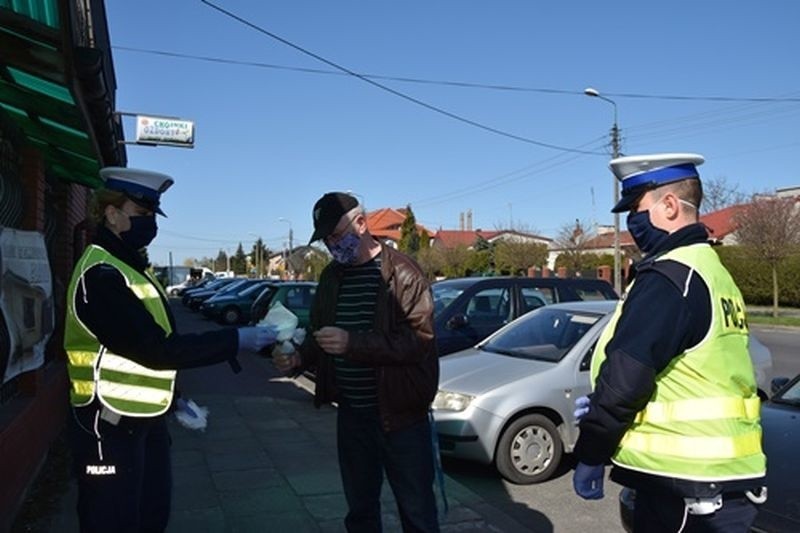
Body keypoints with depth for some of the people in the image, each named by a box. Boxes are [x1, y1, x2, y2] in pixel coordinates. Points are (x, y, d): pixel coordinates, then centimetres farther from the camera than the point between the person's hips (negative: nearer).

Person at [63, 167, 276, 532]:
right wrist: (237, 341, -26)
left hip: (146, 420, 9)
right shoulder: (101, 275, -21)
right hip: (109, 425, -9)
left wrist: (174, 401, 13)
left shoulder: (130, 266, 10)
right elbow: (155, 349, -27)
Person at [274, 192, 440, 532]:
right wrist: (299, 358, -2)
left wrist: (352, 343, -29)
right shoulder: (330, 277, 8)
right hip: (351, 412, 6)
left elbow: (419, 339, -22)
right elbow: (319, 333, 18)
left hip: (400, 413, -6)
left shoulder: (402, 272, -13)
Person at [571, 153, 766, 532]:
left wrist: (589, 455, -9)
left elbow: (625, 377, -22)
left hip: (684, 479, -9)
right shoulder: (712, 270, 12)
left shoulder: (668, 276, -19)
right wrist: (602, 406, 12)